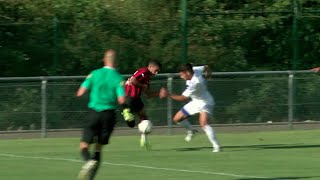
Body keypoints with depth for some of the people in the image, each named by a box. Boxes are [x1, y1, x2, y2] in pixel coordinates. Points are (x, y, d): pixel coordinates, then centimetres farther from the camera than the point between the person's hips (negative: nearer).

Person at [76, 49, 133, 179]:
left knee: (84, 145, 2)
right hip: (109, 114, 1)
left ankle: (89, 161, -30)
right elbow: (122, 100, -12)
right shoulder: (118, 78, -3)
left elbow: (80, 93, -4)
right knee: (99, 147, 14)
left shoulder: (94, 74, 0)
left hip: (94, 112, -1)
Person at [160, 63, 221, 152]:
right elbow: (205, 67, 8)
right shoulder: (195, 70, -13)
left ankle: (216, 146, -25)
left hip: (205, 103, -9)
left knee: (203, 124, -31)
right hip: (195, 102, 9)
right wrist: (208, 72, 31)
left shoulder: (195, 83, -36)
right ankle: (191, 131, 34)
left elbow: (183, 98, -35)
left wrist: (168, 95, -38)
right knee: (177, 118, 7)